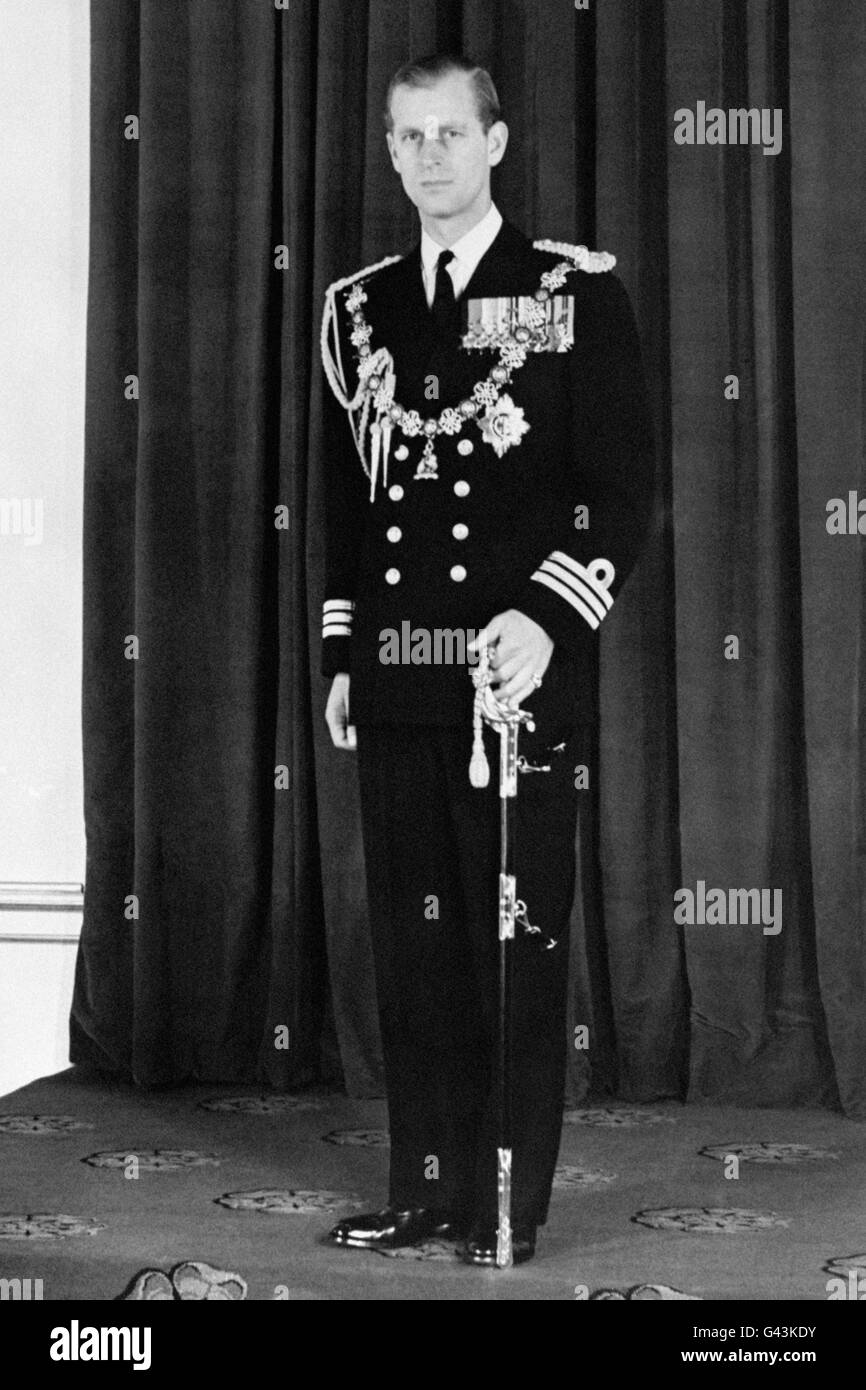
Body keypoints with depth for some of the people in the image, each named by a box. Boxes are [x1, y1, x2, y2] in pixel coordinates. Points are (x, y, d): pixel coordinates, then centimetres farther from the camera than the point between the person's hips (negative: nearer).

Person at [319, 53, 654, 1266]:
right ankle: (426, 1186, 19)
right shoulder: (358, 308, 13)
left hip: (522, 670, -4)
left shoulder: (575, 291, 0)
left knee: (518, 937, 1)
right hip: (394, 681, 4)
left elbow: (625, 489, -4)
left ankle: (511, 1199, 11)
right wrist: (340, 657, 13)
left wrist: (546, 618, -17)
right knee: (413, 937, 9)